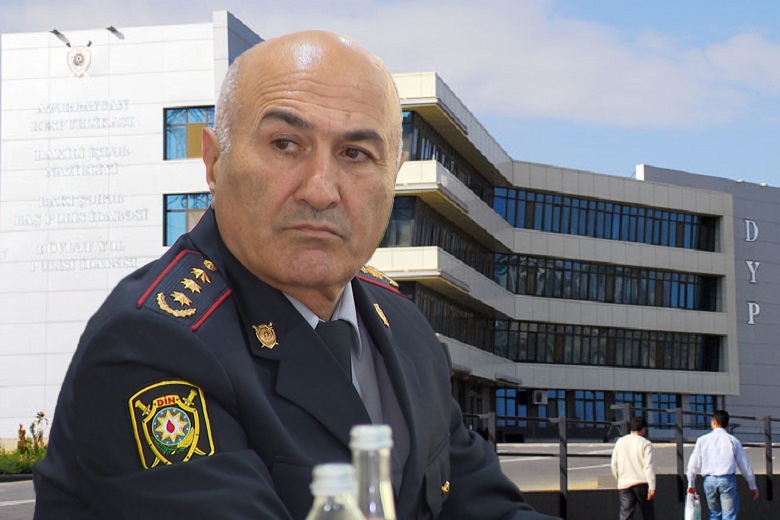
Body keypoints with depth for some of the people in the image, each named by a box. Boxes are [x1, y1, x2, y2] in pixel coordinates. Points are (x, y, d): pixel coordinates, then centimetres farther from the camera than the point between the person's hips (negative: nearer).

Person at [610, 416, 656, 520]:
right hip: (642, 483, -3)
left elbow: (614, 464, 14)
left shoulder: (620, 442, 11)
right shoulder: (645, 443, -3)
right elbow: (649, 466, -12)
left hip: (624, 484, 3)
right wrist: (652, 486, -15)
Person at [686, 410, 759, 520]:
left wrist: (691, 484, 16)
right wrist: (752, 486, 17)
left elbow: (694, 463, 5)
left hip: (709, 481, 2)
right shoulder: (733, 440, 5)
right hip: (727, 480, -2)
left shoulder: (703, 440, 7)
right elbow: (744, 464, 8)